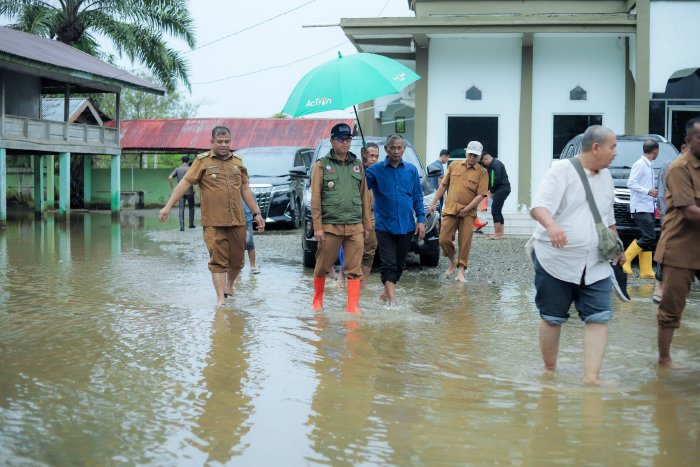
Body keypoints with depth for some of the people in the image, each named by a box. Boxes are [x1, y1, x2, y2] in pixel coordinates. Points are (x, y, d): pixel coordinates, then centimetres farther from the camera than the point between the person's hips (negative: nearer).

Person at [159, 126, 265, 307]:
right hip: (213, 222, -4)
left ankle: (229, 285, 34)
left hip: (237, 221, 4)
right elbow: (184, 183, -3)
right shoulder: (202, 161, 1)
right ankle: (220, 298, -1)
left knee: (237, 258, 9)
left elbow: (245, 189, 19)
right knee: (218, 260, -5)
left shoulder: (237, 161, 14)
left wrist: (257, 213, 16)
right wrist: (167, 207, -10)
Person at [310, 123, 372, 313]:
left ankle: (353, 305, 0)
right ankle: (317, 300, 26)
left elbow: (364, 196, 14)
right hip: (330, 226, -3)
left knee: (354, 269, -2)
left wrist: (367, 225, 10)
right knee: (322, 267, 7)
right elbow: (315, 198, -3)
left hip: (355, 227, 3)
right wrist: (317, 227, -9)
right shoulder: (322, 165, 1)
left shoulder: (357, 165, 13)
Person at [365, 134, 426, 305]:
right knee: (389, 264, -8)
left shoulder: (411, 170, 7)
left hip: (406, 226, 4)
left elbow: (417, 198, 10)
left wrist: (421, 220, 2)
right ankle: (392, 297, -10)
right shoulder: (375, 170, -3)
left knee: (399, 264, 11)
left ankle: (386, 293, 26)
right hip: (385, 225, -3)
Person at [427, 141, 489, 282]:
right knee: (444, 240, -4)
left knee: (465, 243, -2)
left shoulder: (482, 172, 0)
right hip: (449, 210, 2)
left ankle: (460, 272, 7)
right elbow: (443, 186, 15)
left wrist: (466, 209, -15)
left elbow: (481, 195, -7)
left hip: (468, 213, -2)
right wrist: (433, 203, 12)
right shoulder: (454, 166, 10)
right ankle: (452, 262, 22)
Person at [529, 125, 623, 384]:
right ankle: (550, 371, 23)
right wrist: (551, 225, -42)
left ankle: (591, 377, -6)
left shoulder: (606, 177, 13)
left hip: (595, 265, 6)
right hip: (555, 260, -5)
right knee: (552, 319, 6)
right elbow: (539, 206, -22)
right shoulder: (561, 170, -10)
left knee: (599, 318, -6)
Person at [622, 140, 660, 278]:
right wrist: (648, 191, -24)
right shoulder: (639, 164, -10)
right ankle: (625, 259, -6)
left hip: (649, 207, 10)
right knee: (649, 237, -15)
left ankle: (646, 271, 7)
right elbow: (631, 183, -17)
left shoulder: (649, 166, 19)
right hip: (640, 208, -10)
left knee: (648, 238, 6)